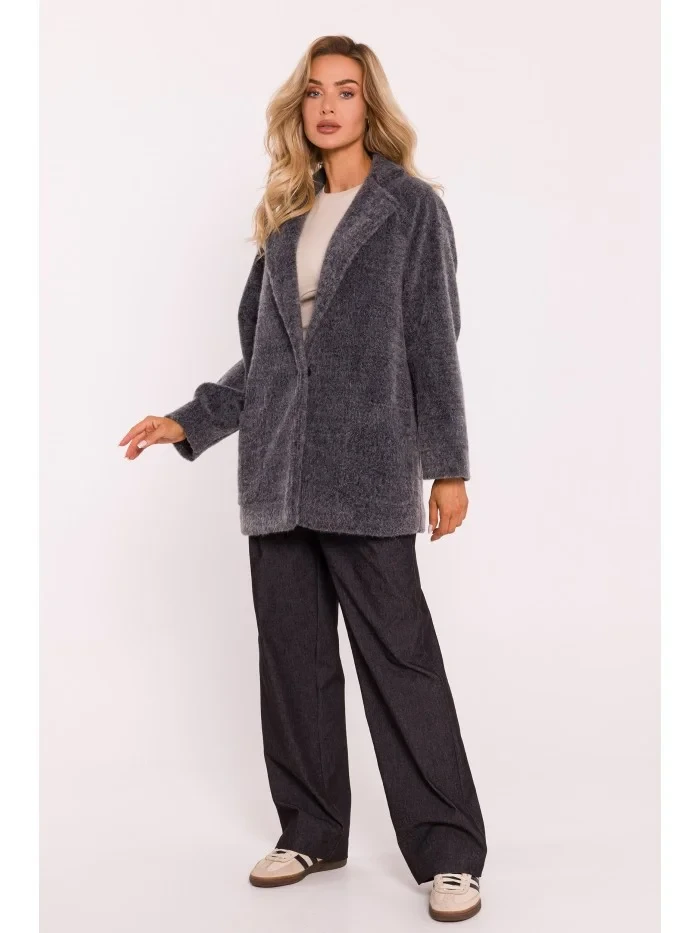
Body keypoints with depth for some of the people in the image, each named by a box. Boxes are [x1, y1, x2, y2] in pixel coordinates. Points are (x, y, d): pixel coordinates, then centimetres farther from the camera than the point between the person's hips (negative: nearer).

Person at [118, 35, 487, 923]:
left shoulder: (411, 207, 4)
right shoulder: (286, 218, 17)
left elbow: (432, 345, -1)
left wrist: (448, 465, -5)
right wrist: (190, 421, 9)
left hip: (366, 469, -5)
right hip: (276, 473, 5)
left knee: (397, 656, -5)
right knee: (292, 657, 8)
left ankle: (448, 852, 5)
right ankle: (311, 832, 21)